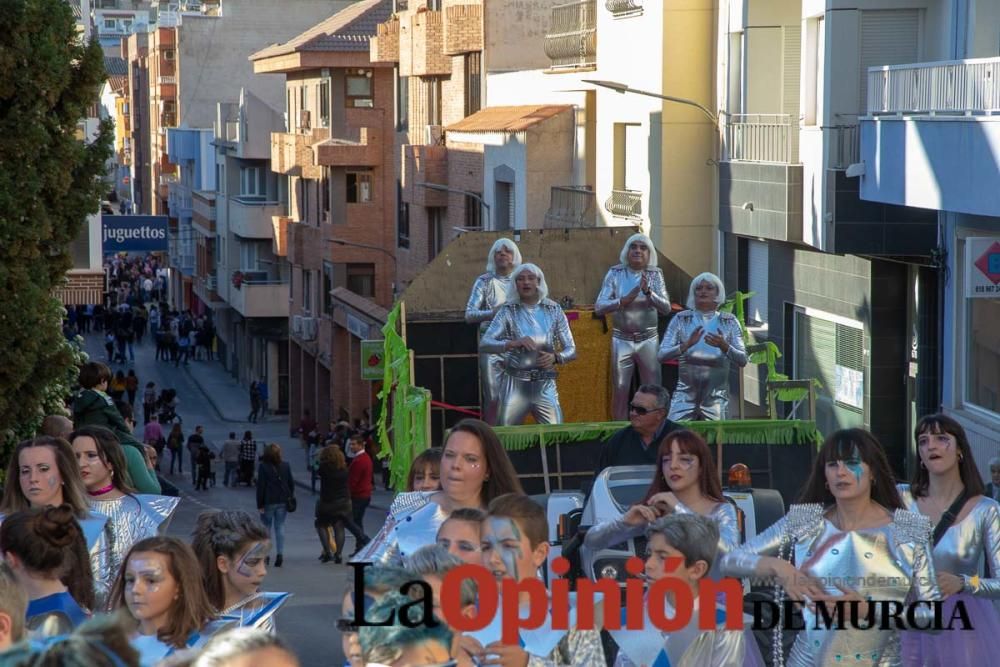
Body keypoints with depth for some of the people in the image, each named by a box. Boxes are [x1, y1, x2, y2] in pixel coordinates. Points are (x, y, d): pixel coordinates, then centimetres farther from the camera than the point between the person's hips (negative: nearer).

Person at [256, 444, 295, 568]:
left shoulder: (263, 467, -8)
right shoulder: (285, 466, 2)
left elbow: (260, 486, -9)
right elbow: (291, 483, 7)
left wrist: (260, 504, -6)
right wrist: (290, 498, 15)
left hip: (268, 502, -3)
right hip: (283, 501, 3)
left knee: (266, 527, 10)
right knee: (280, 527, 5)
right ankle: (280, 553, -7)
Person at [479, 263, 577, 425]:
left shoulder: (553, 310, 4)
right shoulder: (508, 311, 0)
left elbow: (571, 350, 6)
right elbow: (484, 344, -11)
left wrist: (555, 357, -16)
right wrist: (513, 343, -27)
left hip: (545, 386, 1)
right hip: (515, 383, -1)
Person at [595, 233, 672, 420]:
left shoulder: (655, 275, 1)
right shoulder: (615, 274, -2)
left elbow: (666, 308, -8)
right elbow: (599, 307, -10)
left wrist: (648, 292, -24)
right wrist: (624, 300, -24)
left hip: (649, 340, 1)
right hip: (622, 340, -1)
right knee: (620, 391, 4)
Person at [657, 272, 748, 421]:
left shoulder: (729, 322, 5)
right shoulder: (681, 319, 3)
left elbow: (742, 361, -2)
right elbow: (661, 356, -5)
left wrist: (724, 346, -21)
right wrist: (687, 344, -21)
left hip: (716, 397, 1)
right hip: (685, 395, 0)